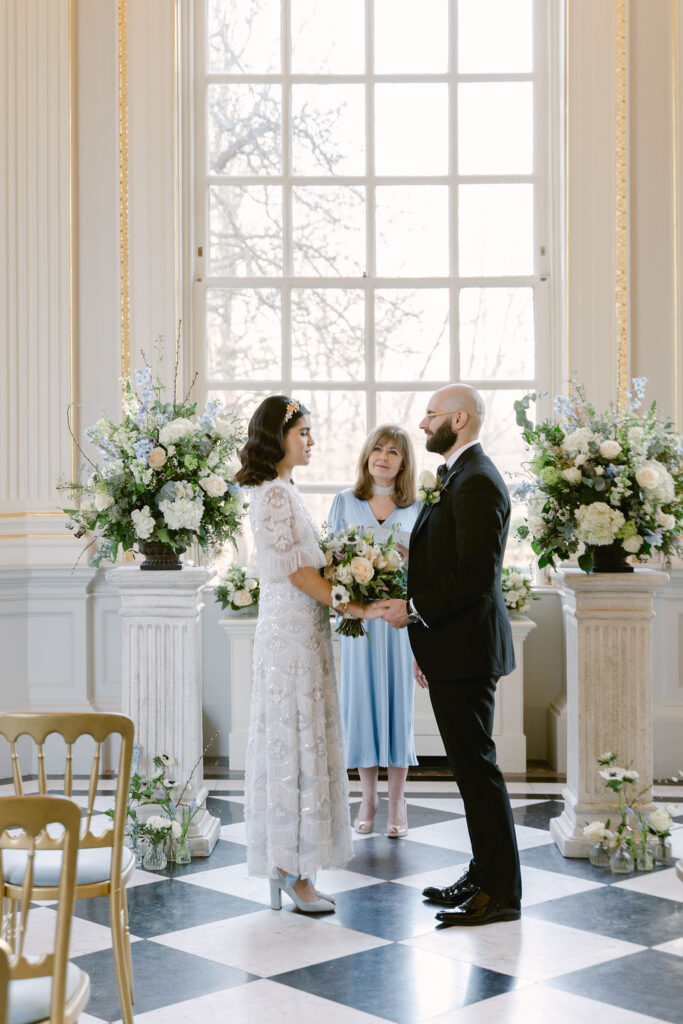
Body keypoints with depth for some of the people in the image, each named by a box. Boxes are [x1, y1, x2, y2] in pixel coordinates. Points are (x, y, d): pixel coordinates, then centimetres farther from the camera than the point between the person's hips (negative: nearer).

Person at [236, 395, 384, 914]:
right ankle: (295, 871, 3)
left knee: (296, 743, 11)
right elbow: (297, 571, -18)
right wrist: (354, 608, -17)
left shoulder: (280, 490, 16)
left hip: (299, 631, 10)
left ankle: (289, 868, 18)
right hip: (292, 633, -10)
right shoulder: (275, 492, -14)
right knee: (297, 741, -4)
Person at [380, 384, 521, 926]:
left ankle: (501, 893, 3)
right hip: (453, 647, 11)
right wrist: (427, 638, 20)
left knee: (477, 766, -5)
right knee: (471, 765, 15)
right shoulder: (459, 477, 17)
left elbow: (475, 575, -23)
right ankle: (485, 875, 25)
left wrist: (414, 610, -16)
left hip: (465, 650, -11)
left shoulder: (477, 482, -16)